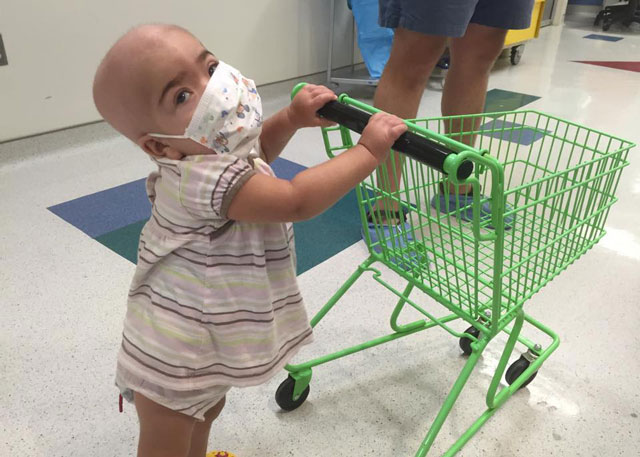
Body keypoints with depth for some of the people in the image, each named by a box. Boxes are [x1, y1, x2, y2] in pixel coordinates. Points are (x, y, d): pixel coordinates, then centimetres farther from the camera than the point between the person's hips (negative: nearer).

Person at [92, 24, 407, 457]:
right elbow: (298, 201, -39)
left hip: (207, 333, 9)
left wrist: (292, 117, 2)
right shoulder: (203, 177, -37)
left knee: (207, 410, 34)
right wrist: (368, 151, -29)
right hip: (172, 357, -9)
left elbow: (251, 153, 18)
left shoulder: (213, 151, -6)